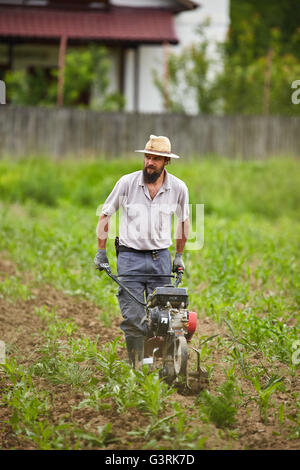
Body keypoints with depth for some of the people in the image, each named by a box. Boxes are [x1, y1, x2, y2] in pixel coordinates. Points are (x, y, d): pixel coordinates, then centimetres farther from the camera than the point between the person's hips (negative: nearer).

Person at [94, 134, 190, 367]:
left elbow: (183, 220, 18)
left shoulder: (178, 188, 0)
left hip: (160, 258, 2)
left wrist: (179, 255, 19)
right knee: (133, 318, -8)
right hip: (130, 257, -1)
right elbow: (105, 214, 7)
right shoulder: (127, 182, -5)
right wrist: (101, 251, 6)